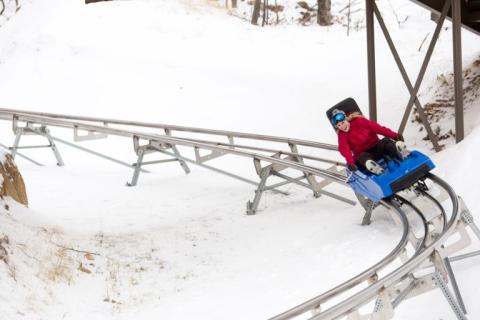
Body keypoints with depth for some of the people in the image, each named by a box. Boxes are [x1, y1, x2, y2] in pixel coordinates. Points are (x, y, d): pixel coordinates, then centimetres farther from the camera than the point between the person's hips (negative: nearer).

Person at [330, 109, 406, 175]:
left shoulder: (358, 121, 0)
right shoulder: (342, 136, -1)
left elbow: (376, 127, -8)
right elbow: (345, 149, -19)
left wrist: (394, 135, -17)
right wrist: (350, 163, -40)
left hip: (376, 147, 2)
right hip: (363, 154, -2)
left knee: (386, 142, -26)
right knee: (363, 157, -35)